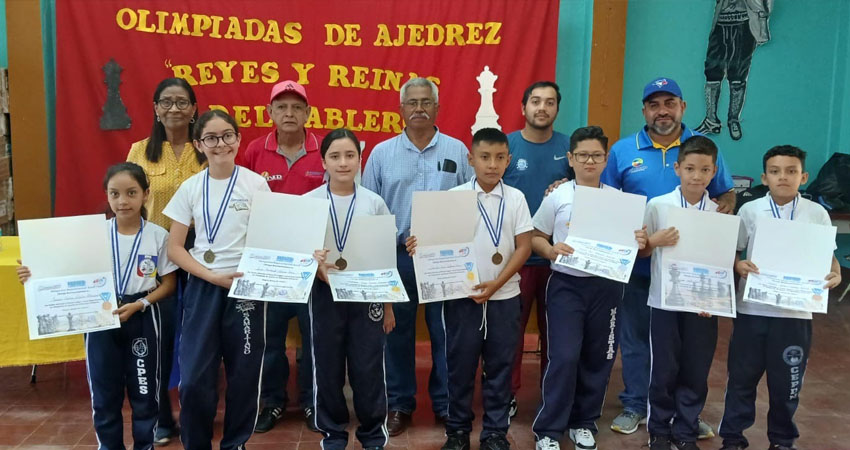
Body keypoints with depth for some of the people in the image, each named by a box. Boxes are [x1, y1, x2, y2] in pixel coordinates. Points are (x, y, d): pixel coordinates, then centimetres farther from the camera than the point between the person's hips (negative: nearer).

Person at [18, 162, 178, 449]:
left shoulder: (158, 235, -6)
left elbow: (169, 283, -2)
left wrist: (139, 305, -16)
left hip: (142, 319, -1)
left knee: (144, 390, 10)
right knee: (104, 392, 11)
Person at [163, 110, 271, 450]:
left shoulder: (256, 183, -1)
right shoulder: (190, 187, 2)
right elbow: (174, 248, 2)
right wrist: (213, 276, -11)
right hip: (203, 286, 1)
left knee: (243, 373, 6)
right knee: (193, 377, -2)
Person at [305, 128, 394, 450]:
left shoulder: (375, 203, -1)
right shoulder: (308, 202, -3)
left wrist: (388, 306, 6)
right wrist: (318, 266, -24)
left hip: (367, 295, 0)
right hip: (325, 294, 0)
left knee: (368, 369, 5)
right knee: (327, 368, 9)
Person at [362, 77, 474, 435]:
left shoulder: (457, 151, 3)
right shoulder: (382, 153, 4)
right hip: (397, 255, 1)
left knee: (445, 333, 8)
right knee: (398, 332, 9)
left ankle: (446, 404, 23)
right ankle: (399, 405, 23)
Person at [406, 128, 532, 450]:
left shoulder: (516, 198, 1)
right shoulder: (454, 196, -2)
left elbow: (524, 246, 0)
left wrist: (497, 284, -11)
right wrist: (420, 246, -22)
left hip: (504, 297, 1)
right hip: (462, 296, -1)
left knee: (500, 366, 9)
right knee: (460, 365, 8)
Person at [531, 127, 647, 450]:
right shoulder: (557, 197, -2)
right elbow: (535, 238, 3)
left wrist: (640, 243, -14)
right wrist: (551, 250, -17)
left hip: (606, 286, 3)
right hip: (566, 285, -2)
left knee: (598, 358, 10)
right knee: (565, 356, -9)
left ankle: (584, 423, 28)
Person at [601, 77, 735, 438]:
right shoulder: (623, 150, 0)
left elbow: (726, 194, 8)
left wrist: (724, 208, -13)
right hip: (637, 263, 0)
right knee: (635, 336, 10)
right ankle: (635, 405, 26)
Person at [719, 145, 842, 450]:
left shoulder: (817, 214, 1)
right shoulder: (750, 211, -1)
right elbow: (732, 251, 4)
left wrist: (835, 274, -12)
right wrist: (739, 265, -17)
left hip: (796, 311, 1)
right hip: (753, 309, 0)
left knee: (787, 381, 12)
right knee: (742, 377, 9)